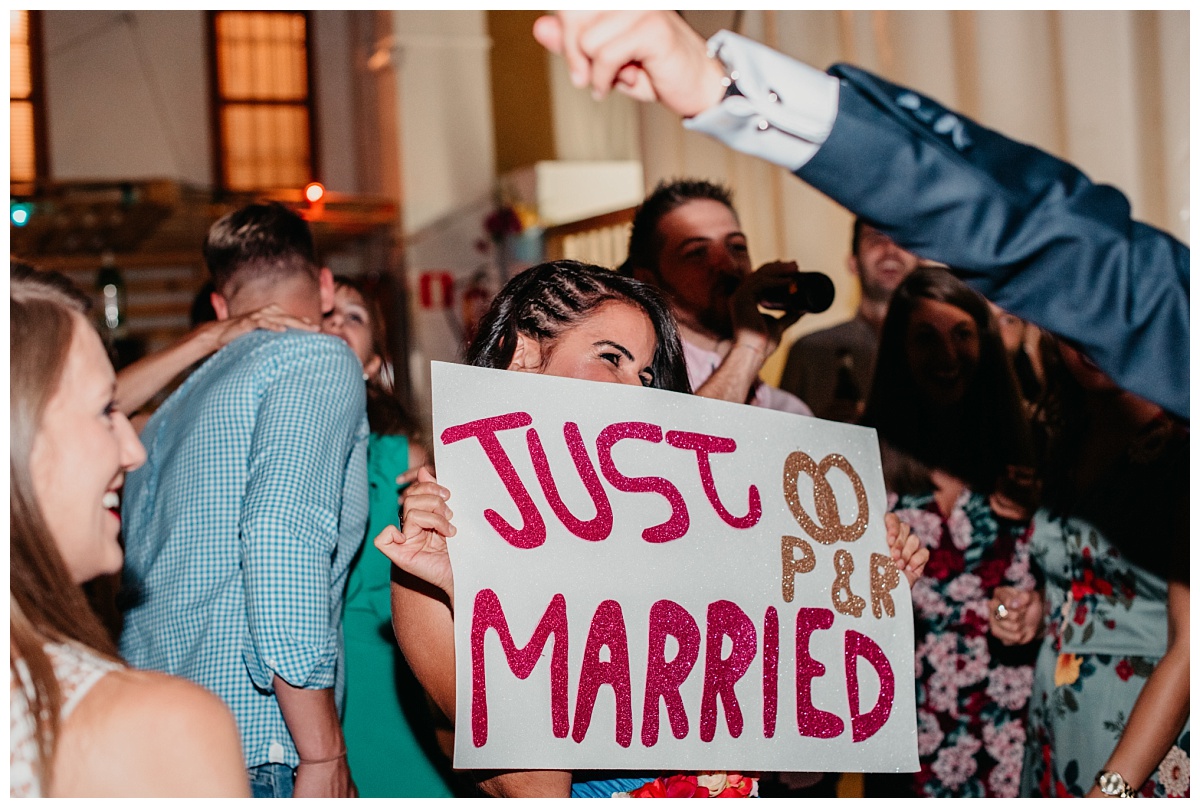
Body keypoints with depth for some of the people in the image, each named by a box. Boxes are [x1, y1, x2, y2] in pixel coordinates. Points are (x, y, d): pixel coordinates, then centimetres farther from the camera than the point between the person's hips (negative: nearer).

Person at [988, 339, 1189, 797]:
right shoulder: (1067, 444, 8)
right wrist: (1038, 612, 2)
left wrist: (1112, 788, -23)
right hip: (1055, 731, 6)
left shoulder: (1176, 445, -15)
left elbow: (1188, 648, -19)